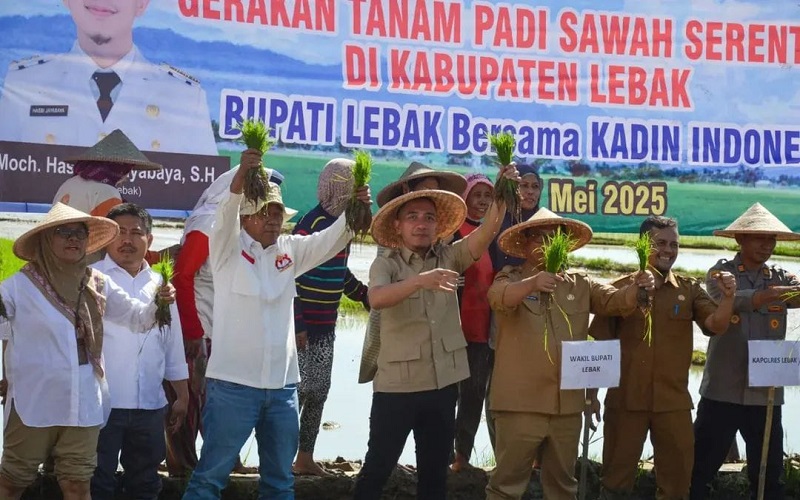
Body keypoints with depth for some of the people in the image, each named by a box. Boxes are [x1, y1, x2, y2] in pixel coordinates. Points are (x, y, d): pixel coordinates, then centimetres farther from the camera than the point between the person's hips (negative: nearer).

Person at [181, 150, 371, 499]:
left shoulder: (290, 250, 9)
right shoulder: (228, 250, -3)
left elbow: (330, 240, -3)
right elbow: (224, 219, -22)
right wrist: (239, 182, -42)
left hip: (283, 384, 5)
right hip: (233, 383, -5)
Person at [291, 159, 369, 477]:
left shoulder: (342, 223, 10)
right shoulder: (310, 224, -15)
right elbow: (291, 275, -18)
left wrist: (364, 295, 20)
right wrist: (296, 324, -21)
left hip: (327, 325, 8)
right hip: (305, 325, -8)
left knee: (319, 391, 12)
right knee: (298, 390, -5)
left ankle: (305, 458, 21)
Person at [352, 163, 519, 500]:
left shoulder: (449, 257, 4)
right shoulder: (386, 263, -7)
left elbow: (487, 232, -10)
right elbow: (377, 299, -27)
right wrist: (420, 281, -41)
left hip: (443, 382, 4)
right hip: (397, 385, -4)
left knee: (435, 468, 14)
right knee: (378, 466, 4)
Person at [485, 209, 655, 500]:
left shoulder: (579, 284, 13)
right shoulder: (511, 278, -2)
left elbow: (615, 301, 2)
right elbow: (500, 297, -24)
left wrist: (637, 288, -22)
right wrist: (533, 283, -46)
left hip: (568, 403, 5)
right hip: (521, 402, -5)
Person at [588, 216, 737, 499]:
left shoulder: (690, 290, 7)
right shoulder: (620, 289, 1)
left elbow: (717, 326, -6)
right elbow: (599, 345, 3)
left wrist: (727, 297, -25)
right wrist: (592, 394, 1)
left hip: (673, 401, 2)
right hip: (625, 399, -1)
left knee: (678, 474, 9)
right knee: (618, 471, 8)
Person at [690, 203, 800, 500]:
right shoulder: (720, 273, 0)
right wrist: (771, 294, -37)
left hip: (766, 393, 3)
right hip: (722, 390, -3)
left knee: (768, 475, 10)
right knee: (700, 469, 4)